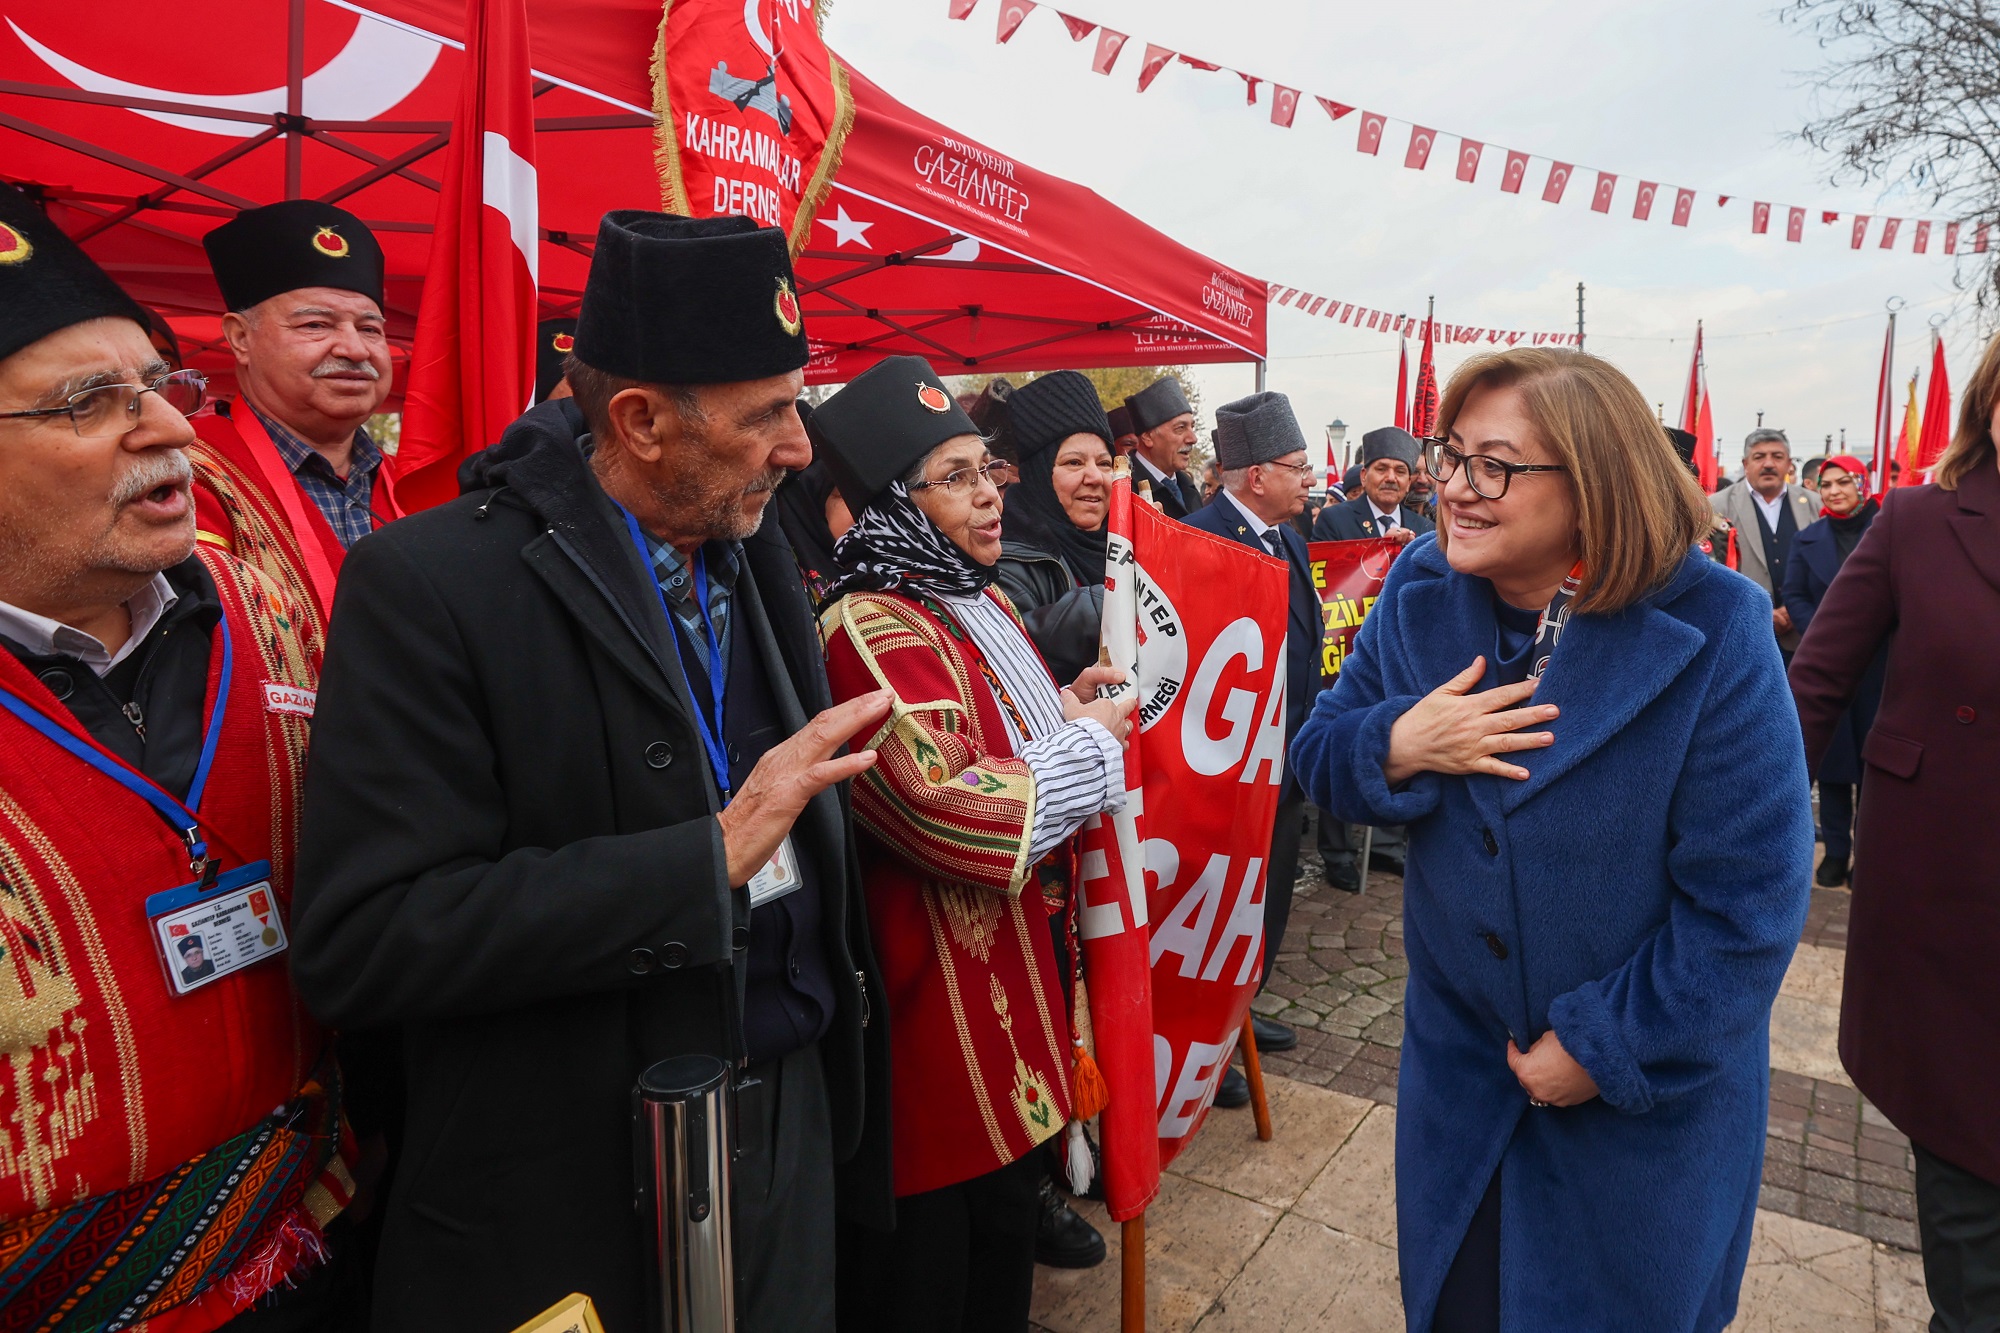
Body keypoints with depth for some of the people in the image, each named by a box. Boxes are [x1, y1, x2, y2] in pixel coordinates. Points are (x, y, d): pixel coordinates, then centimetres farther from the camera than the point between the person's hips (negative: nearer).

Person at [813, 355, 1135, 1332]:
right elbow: (948, 805, -30)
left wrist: (1068, 713, 2)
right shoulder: (869, 630, -21)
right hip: (937, 994, -9)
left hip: (1017, 963, 9)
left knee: (1010, 1211, 25)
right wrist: (1087, 743, -14)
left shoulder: (981, 606, 10)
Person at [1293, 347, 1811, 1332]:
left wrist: (1603, 1047, -17)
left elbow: (1748, 900, -20)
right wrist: (1396, 746, -26)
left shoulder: (1712, 632, -22)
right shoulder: (1419, 593, -9)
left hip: (1648, 1094, -3)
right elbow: (1316, 761, -4)